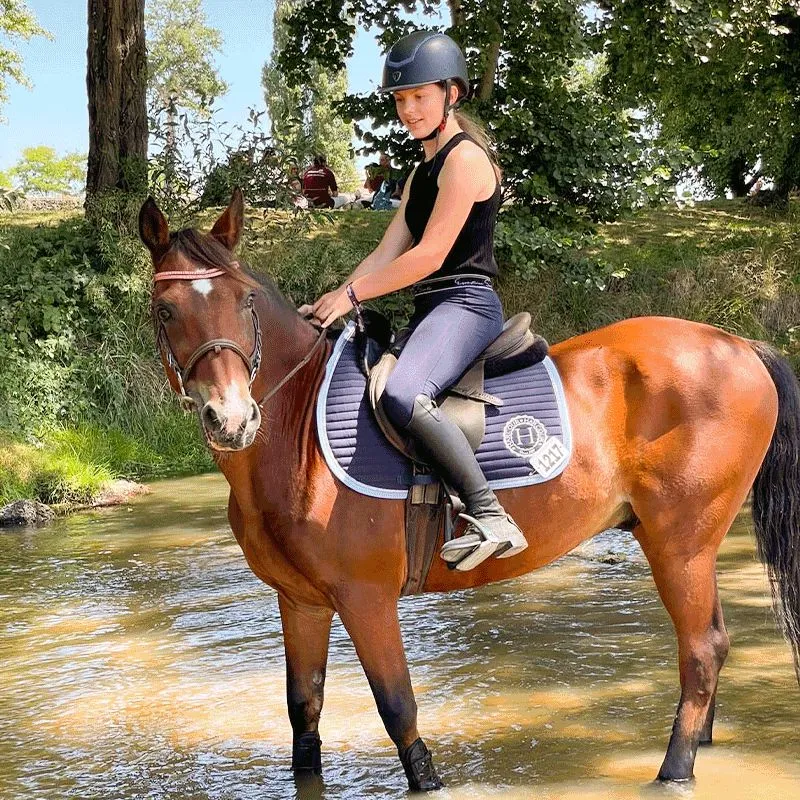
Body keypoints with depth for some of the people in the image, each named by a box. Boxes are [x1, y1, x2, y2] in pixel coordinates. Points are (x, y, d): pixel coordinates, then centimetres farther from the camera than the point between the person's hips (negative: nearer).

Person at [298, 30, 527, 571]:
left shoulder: (465, 158, -8)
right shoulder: (422, 173, 22)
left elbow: (430, 255, -16)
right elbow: (388, 253, 16)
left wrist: (351, 296, -13)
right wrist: (332, 302, 4)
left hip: (465, 304, -11)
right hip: (431, 312, 11)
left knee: (403, 395, -36)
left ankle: (492, 518, -37)